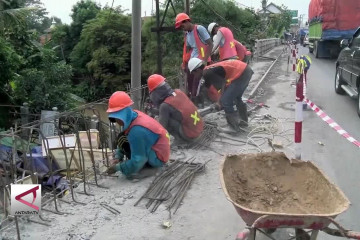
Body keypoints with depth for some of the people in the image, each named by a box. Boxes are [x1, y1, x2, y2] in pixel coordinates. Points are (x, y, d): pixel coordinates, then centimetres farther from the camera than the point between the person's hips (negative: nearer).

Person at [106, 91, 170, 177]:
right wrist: (118, 157, 0)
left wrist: (117, 167, -15)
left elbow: (137, 161, -26)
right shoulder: (133, 116, -6)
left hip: (157, 158, -9)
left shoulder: (137, 130, -31)